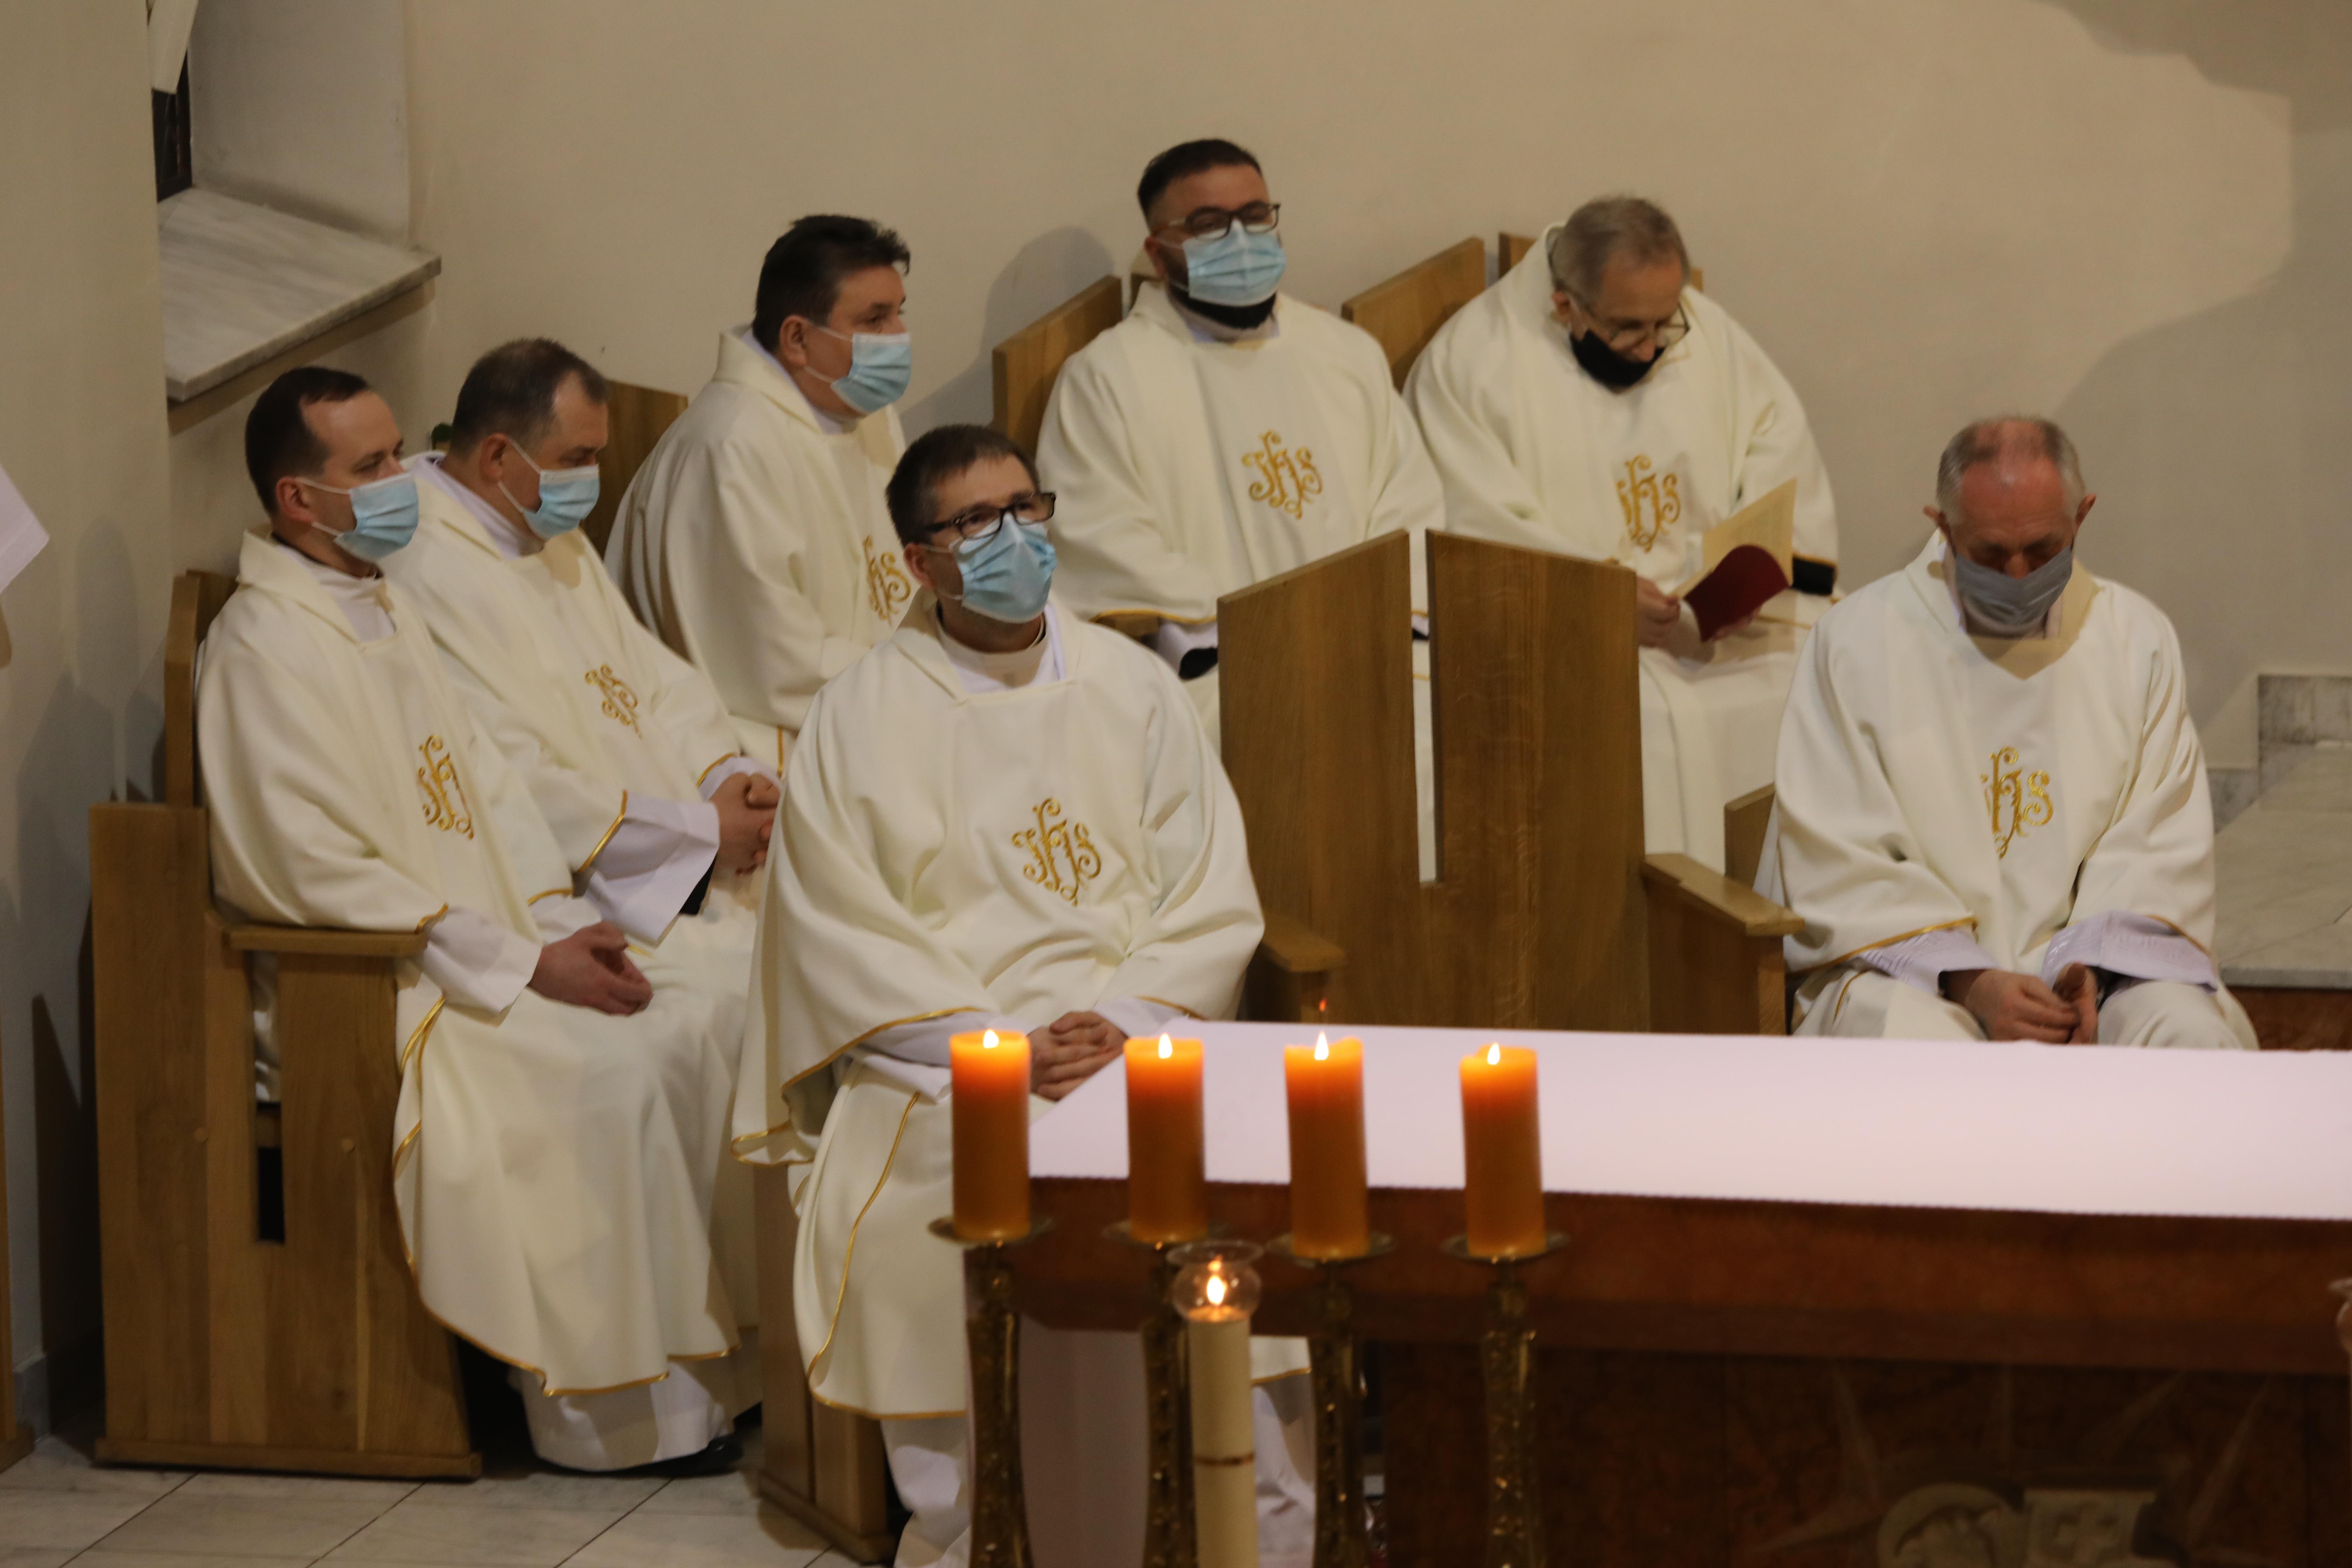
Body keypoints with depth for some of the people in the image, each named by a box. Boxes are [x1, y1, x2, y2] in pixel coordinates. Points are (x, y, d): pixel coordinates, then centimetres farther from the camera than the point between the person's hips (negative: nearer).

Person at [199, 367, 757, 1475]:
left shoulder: (382, 609, 14)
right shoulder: (266, 645, -15)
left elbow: (484, 785, 16)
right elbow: (323, 873, -21)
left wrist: (564, 924, -1)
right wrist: (523, 966, -19)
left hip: (487, 938, 9)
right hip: (376, 984, -9)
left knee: (682, 1027, -8)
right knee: (605, 1069, -23)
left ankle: (697, 1356, -3)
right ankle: (614, 1408, -13)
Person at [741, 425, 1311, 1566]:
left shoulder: (1132, 688, 13)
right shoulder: (862, 716, 5)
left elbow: (1214, 896, 8)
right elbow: (841, 942, -2)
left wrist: (1125, 1018, -11)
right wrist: (998, 1046, -14)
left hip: (1137, 1034, 2)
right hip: (935, 1051, -2)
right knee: (930, 1179, -32)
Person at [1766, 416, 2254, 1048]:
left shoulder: (2137, 637, 9)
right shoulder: (1858, 640, 0)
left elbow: (2164, 844, 7)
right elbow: (1839, 866, -4)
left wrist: (2091, 964, -12)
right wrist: (1969, 983, -15)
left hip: (2096, 961, 2)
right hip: (1913, 966, -2)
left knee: (2196, 1038, -29)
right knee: (1915, 1047, -36)